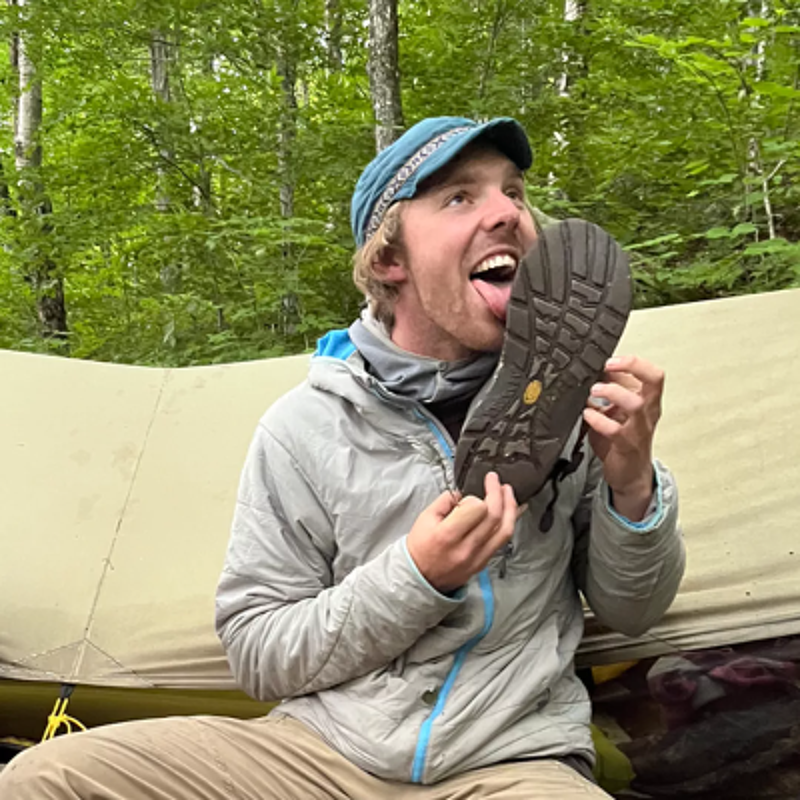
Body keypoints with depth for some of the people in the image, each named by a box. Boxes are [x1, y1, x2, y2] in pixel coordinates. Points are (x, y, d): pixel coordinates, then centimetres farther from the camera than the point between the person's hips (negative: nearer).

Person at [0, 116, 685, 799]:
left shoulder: (565, 397, -1)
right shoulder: (306, 428, -5)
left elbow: (628, 614, 8)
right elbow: (256, 657, -2)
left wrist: (633, 490, -13)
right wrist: (415, 578, -17)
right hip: (327, 744, 2)